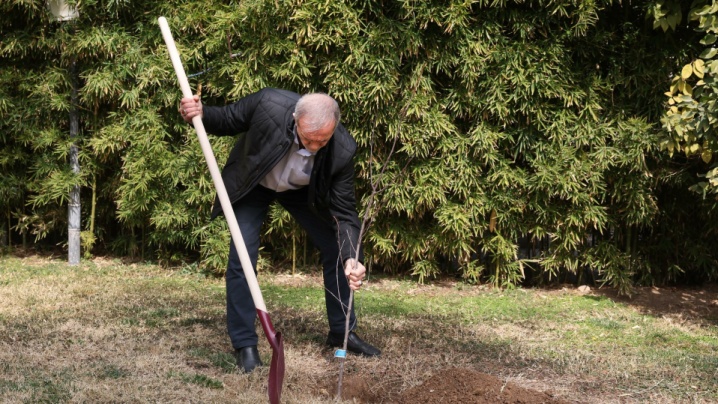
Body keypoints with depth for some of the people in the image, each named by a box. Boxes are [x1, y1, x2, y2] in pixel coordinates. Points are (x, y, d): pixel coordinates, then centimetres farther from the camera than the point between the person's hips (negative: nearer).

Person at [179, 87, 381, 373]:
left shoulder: (342, 151, -35)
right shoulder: (269, 104, -39)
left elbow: (344, 212, -26)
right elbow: (227, 121, -19)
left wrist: (351, 259, -41)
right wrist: (200, 115, -40)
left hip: (301, 190, 2)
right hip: (253, 185, -1)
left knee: (336, 251, -1)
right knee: (241, 259, -12)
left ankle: (342, 332, 19)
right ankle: (244, 344, 1)